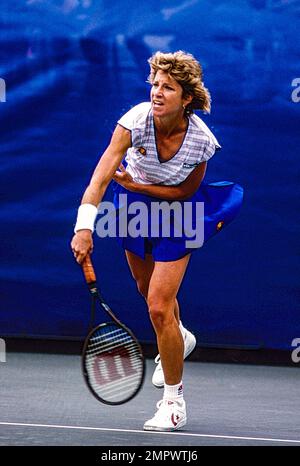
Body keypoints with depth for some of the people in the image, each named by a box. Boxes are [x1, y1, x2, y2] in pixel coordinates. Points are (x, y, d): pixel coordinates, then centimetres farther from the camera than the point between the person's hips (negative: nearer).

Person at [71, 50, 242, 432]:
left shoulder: (201, 140, -29)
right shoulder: (137, 120, -30)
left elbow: (186, 191, -13)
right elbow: (102, 174, -38)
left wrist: (136, 185, -25)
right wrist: (84, 226, -49)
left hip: (174, 211, -3)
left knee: (159, 308, -11)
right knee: (147, 289, 24)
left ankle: (173, 403, 4)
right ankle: (179, 339, 59)